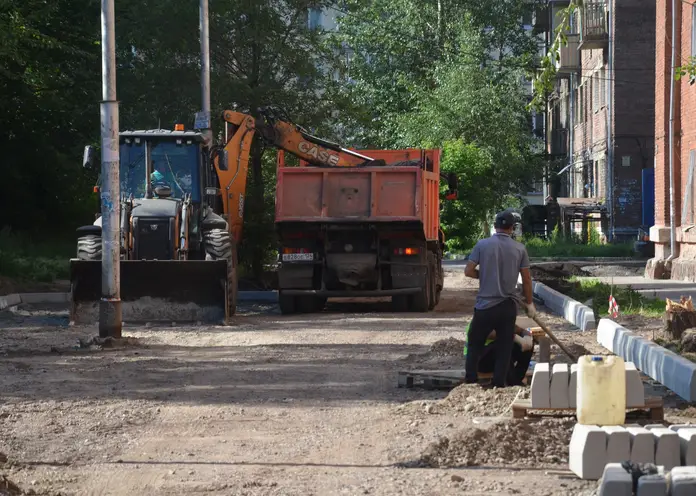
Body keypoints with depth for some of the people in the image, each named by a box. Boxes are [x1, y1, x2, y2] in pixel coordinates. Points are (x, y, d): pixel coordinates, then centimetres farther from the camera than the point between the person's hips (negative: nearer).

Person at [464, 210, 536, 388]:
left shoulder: (482, 245, -5)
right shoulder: (519, 248, -1)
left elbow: (468, 271, -5)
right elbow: (526, 279, 3)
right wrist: (529, 303, 14)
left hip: (485, 305, -1)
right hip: (508, 306, 1)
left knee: (475, 343, 12)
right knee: (504, 348, 8)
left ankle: (470, 380, 8)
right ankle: (499, 383, 5)